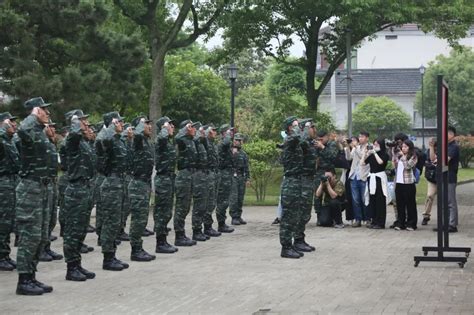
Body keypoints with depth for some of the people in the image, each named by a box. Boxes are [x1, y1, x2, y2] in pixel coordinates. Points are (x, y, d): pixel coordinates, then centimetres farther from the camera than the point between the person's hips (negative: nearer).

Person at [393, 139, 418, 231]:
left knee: (410, 204, 0)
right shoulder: (399, 156, 13)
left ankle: (411, 224, 5)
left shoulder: (413, 157, -3)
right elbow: (394, 164, 12)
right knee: (400, 204, 8)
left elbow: (408, 166, -16)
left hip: (408, 183, -5)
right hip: (399, 182, 5)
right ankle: (400, 223, 15)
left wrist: (403, 156, -10)